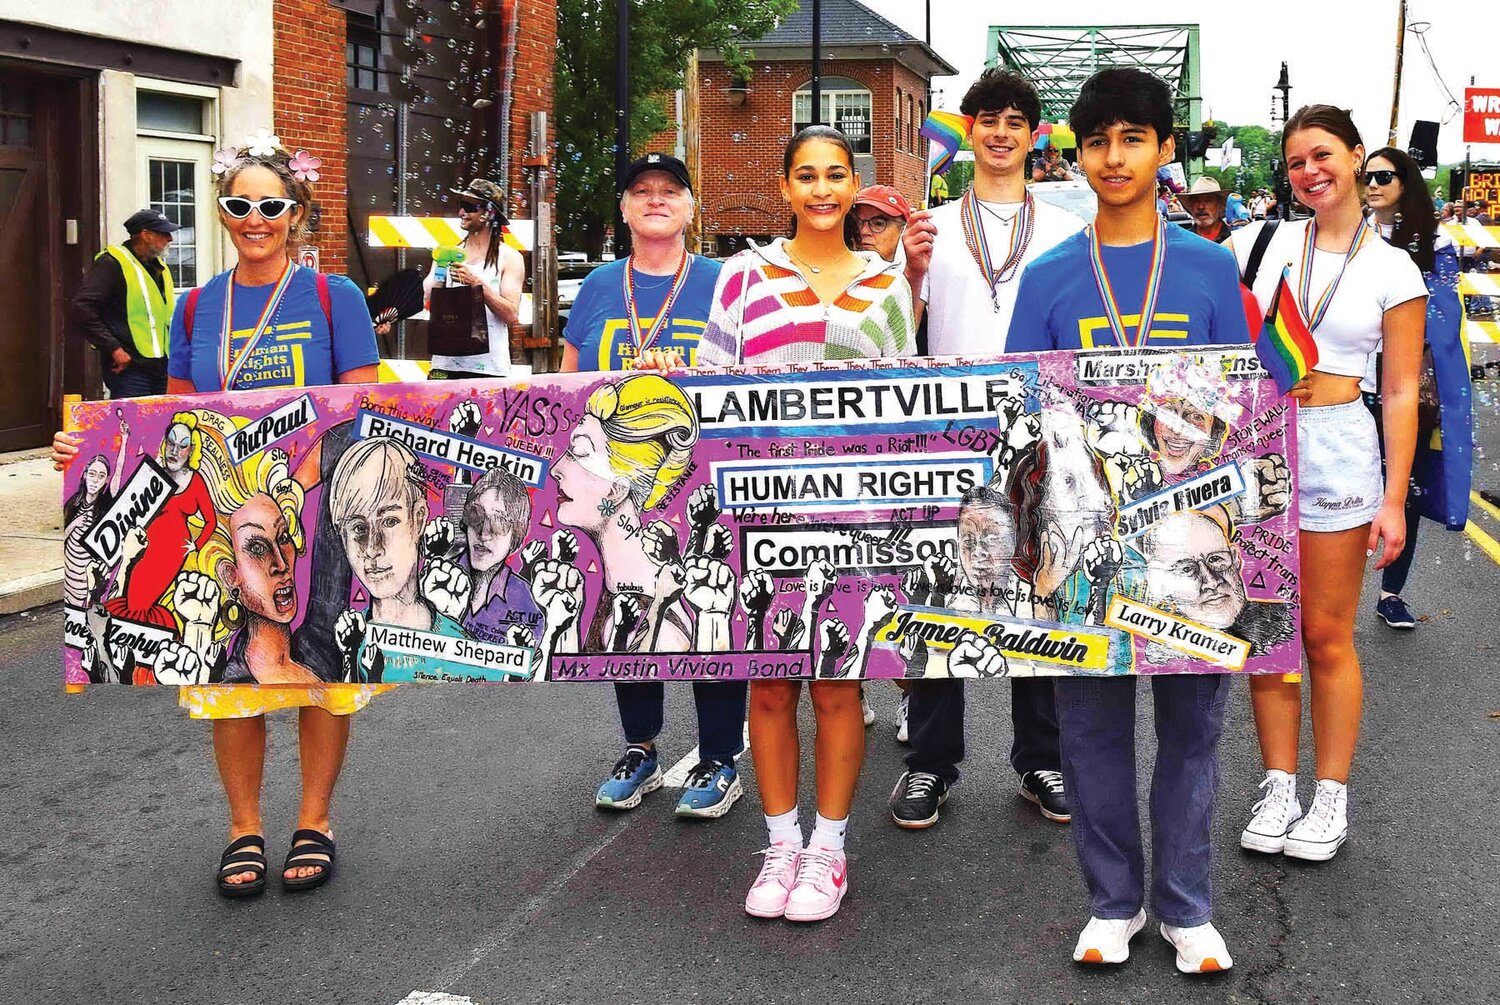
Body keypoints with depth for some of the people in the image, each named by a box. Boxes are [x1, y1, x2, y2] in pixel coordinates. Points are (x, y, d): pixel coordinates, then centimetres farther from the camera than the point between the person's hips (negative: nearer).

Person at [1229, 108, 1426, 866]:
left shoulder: (1393, 270, 1)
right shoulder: (1259, 242, 4)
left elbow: (1400, 393, -1)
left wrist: (1394, 499, -5)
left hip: (1337, 445, -2)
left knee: (1326, 634, 3)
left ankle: (1332, 797, 15)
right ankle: (1279, 785, 19)